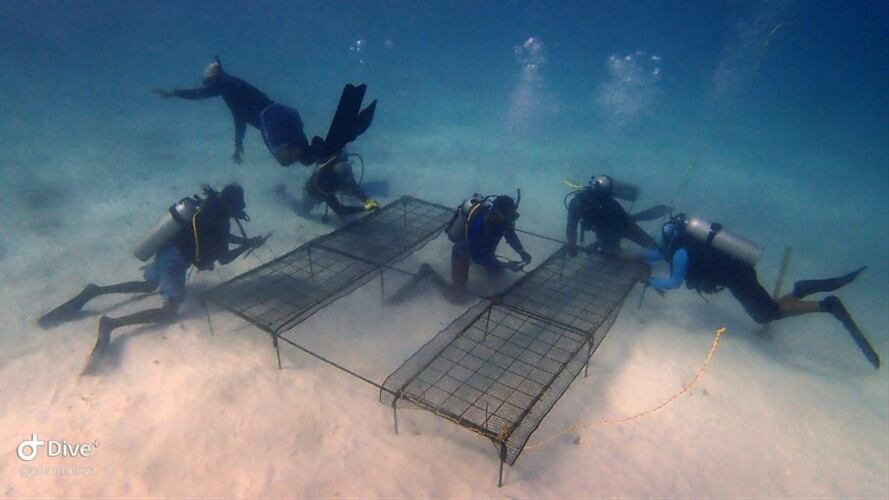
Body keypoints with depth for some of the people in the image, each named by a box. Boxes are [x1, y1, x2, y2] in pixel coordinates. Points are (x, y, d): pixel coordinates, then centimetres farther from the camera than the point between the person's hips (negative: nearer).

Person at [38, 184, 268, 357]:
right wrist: (249, 246, -1)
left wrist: (245, 240, 19)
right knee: (169, 311, -6)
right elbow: (224, 259, -9)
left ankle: (94, 291, 20)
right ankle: (111, 323, -20)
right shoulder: (220, 220, -16)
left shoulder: (212, 208, 9)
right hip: (175, 259, -9)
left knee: (149, 284, 33)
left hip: (167, 249, 9)